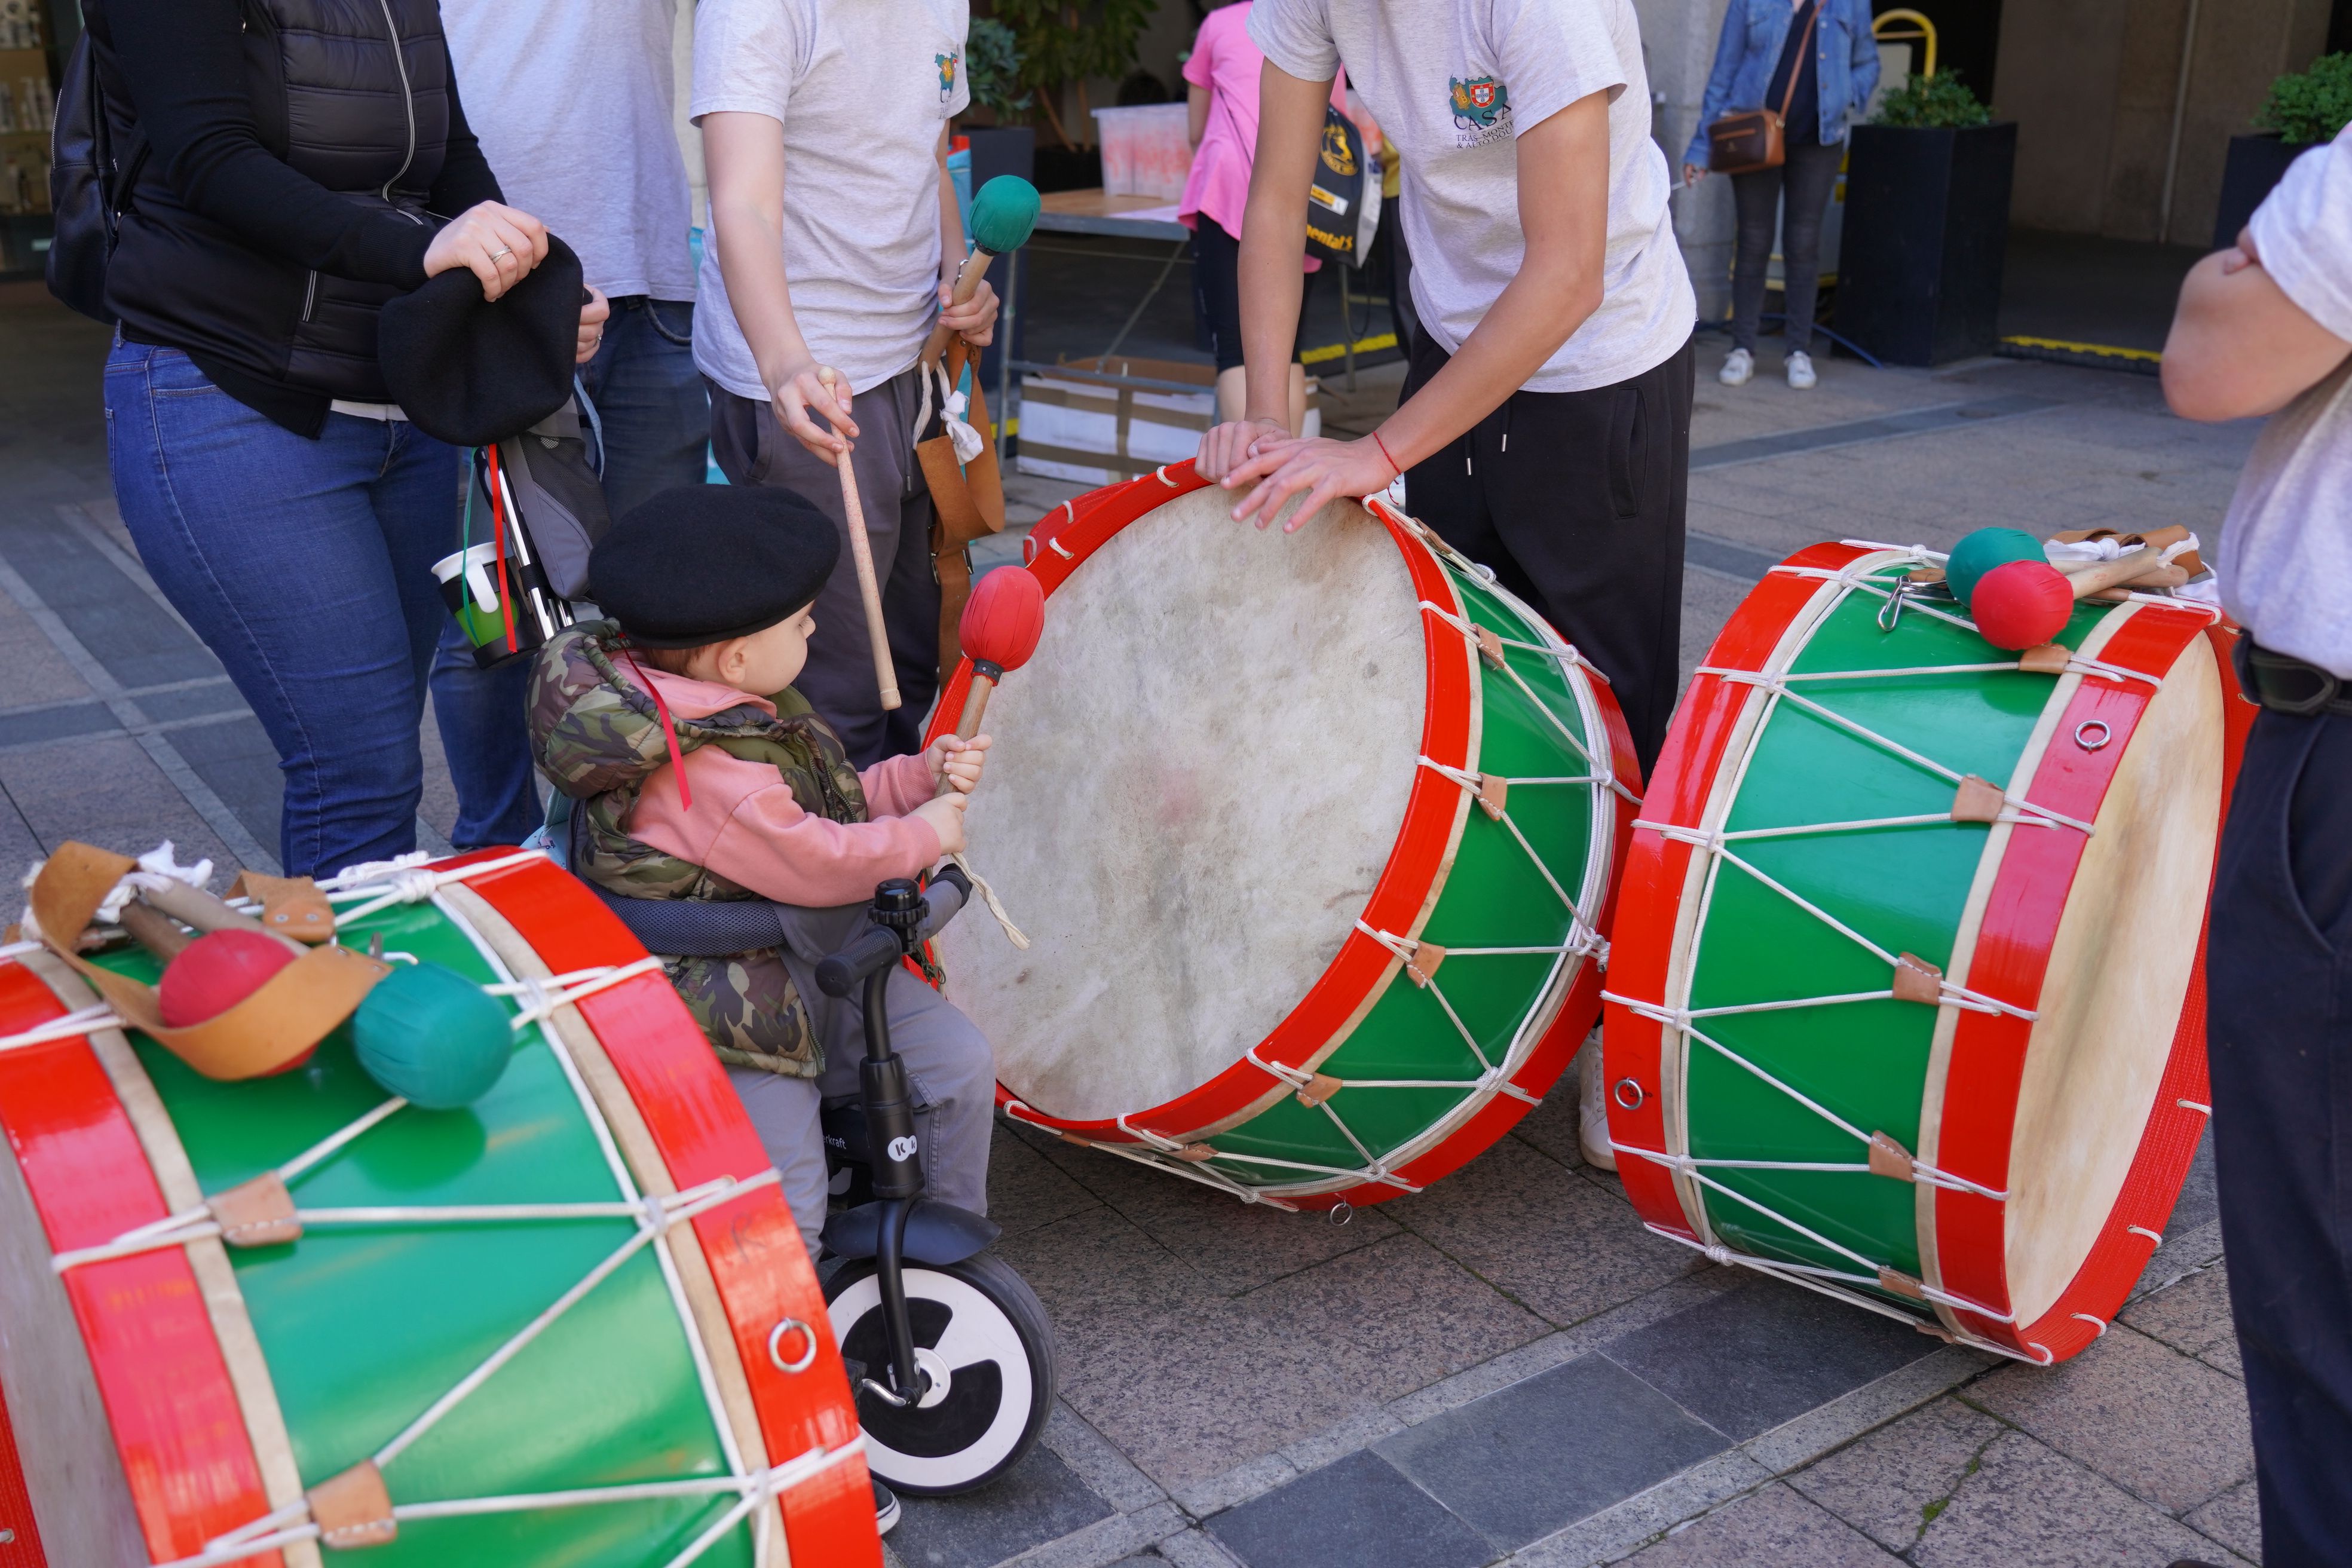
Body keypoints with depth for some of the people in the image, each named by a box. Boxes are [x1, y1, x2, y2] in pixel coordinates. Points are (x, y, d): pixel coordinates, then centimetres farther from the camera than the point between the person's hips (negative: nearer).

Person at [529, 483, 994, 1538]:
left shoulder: (734, 704, 5)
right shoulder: (697, 765, -27)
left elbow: (832, 798, 15)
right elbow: (812, 859, -24)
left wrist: (924, 775, 1)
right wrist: (920, 837, -9)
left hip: (816, 970, 10)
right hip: (720, 1012, -10)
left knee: (956, 1063, 4)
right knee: (779, 1215, -12)